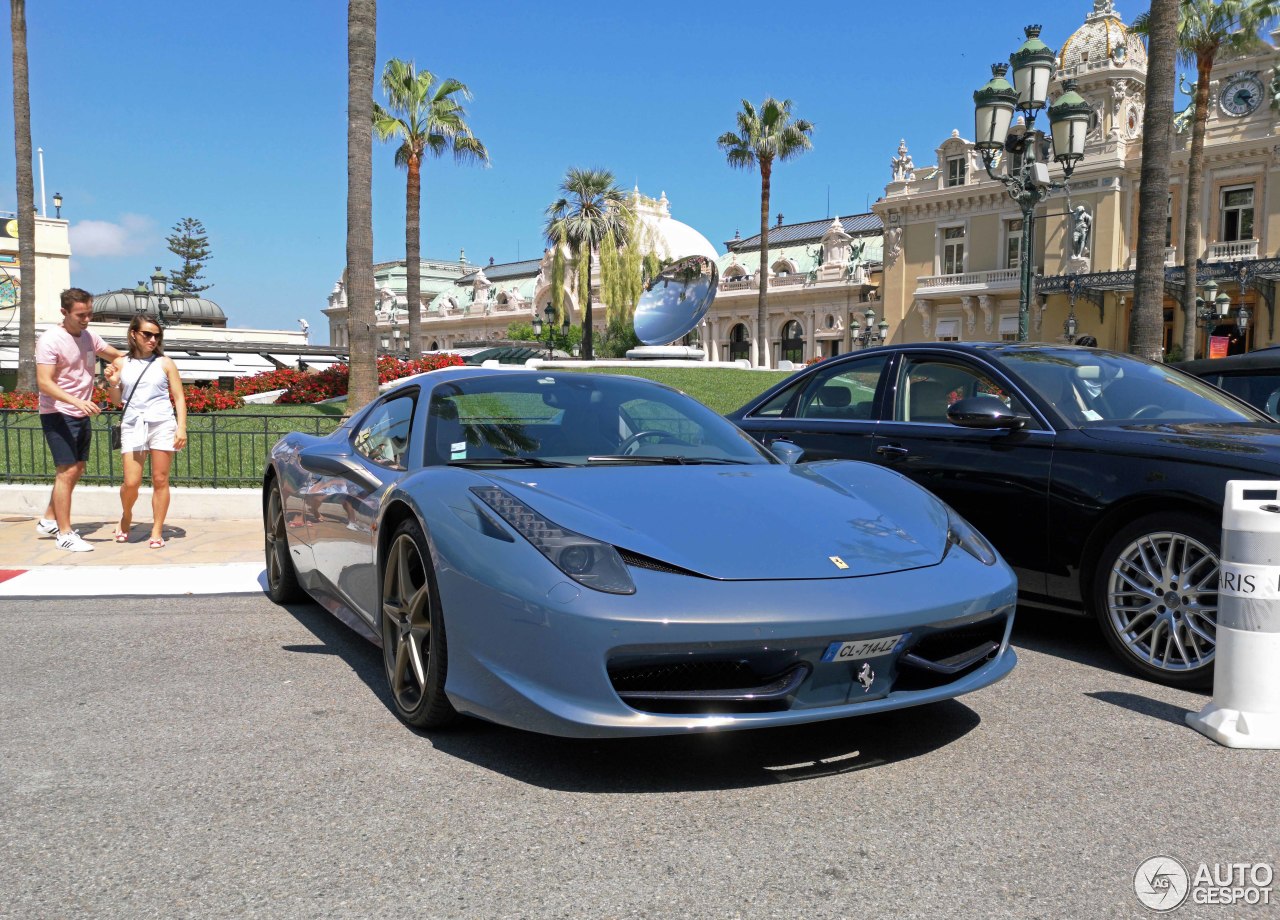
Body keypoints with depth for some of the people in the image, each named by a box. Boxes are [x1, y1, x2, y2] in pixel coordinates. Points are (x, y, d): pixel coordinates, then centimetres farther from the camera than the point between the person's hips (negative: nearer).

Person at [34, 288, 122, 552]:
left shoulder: (89, 337, 7)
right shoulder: (50, 340, -15)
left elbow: (117, 355, 23)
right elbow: (44, 383, -22)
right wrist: (77, 401, -36)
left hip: (82, 415, 8)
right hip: (58, 415, -8)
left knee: (76, 470, 13)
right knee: (67, 471, -9)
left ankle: (48, 521, 27)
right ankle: (65, 535, -4)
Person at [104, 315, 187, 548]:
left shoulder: (165, 363, 4)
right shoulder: (121, 364, 8)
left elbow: (179, 397, 4)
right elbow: (117, 400, 16)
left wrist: (182, 428, -5)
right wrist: (112, 383, -4)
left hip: (162, 424, -1)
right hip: (132, 425, 1)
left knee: (160, 480, 0)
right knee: (131, 482, -5)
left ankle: (157, 531, 10)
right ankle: (126, 516, 26)